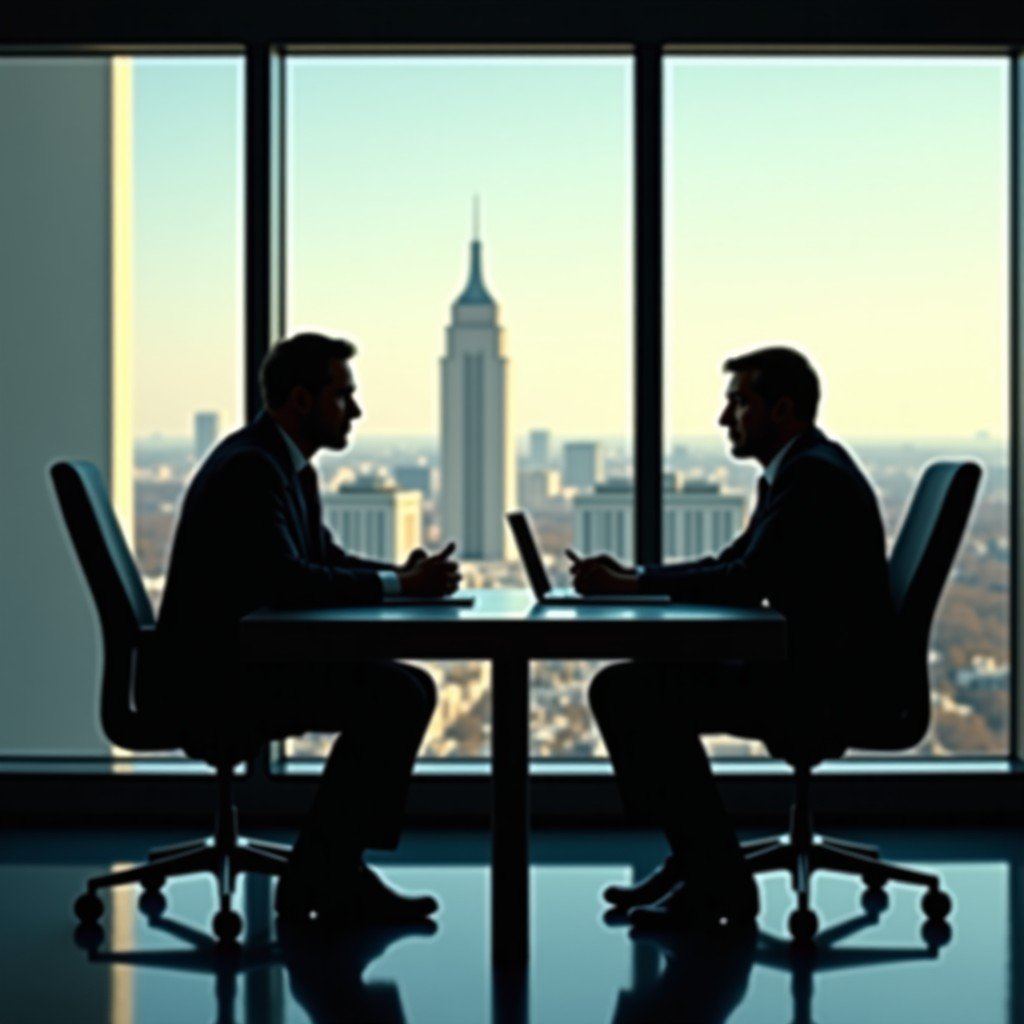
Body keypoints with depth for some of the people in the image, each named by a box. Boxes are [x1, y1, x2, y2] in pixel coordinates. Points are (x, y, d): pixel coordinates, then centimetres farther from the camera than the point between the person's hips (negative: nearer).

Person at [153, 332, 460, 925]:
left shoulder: (286, 465, 14)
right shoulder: (249, 468, -19)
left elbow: (325, 559, 15)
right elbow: (286, 581, -28)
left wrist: (405, 577, -4)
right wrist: (400, 586, -21)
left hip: (252, 660, 10)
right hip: (215, 675, -10)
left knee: (413, 690, 4)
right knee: (394, 697, -18)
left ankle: (330, 869, 5)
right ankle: (320, 876, -7)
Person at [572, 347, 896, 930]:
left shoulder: (813, 474, -17)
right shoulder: (799, 469, 16)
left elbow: (748, 581, -25)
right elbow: (732, 567, 16)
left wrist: (631, 588, -19)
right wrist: (630, 577, 2)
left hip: (827, 681, -11)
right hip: (808, 666, 11)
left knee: (628, 694, -18)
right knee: (633, 687, 13)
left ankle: (719, 884, -11)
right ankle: (696, 860, 13)